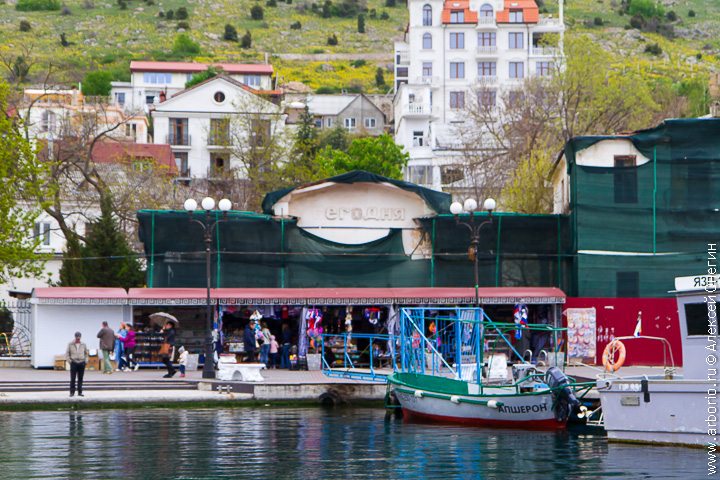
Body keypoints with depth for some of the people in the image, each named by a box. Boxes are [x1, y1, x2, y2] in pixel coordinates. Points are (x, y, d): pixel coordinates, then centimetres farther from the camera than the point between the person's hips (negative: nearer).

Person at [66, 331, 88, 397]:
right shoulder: (70, 344, 2)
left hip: (82, 363, 2)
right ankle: (72, 392, 0)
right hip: (74, 363, -2)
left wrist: (86, 361, 6)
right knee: (72, 378, -4)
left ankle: (80, 392, 9)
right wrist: (69, 361, -5)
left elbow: (86, 353, 17)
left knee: (80, 378, 4)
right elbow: (67, 354, 4)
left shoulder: (83, 345, 8)